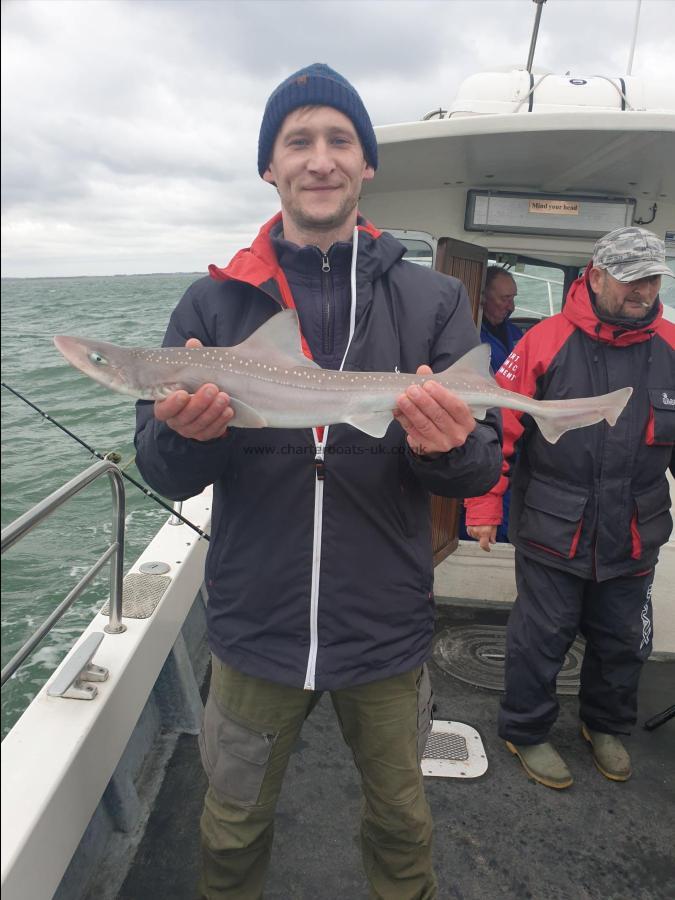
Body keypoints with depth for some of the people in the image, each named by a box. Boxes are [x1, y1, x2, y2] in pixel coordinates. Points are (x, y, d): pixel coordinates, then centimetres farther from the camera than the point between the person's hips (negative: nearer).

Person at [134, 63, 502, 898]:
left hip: (387, 632, 1)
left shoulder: (432, 300, -3)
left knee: (401, 820, 24)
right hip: (255, 628, 0)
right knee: (233, 828, 22)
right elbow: (162, 472, -5)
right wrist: (185, 431, -27)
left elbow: (483, 468, -5)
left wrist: (449, 446, -27)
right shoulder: (214, 303, -2)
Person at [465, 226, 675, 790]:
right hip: (554, 534, -4)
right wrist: (484, 508, -11)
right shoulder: (546, 342, -11)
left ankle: (607, 726, 46)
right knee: (541, 639, 10)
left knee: (624, 643, 20)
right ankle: (526, 732, 34)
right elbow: (500, 427, -11)